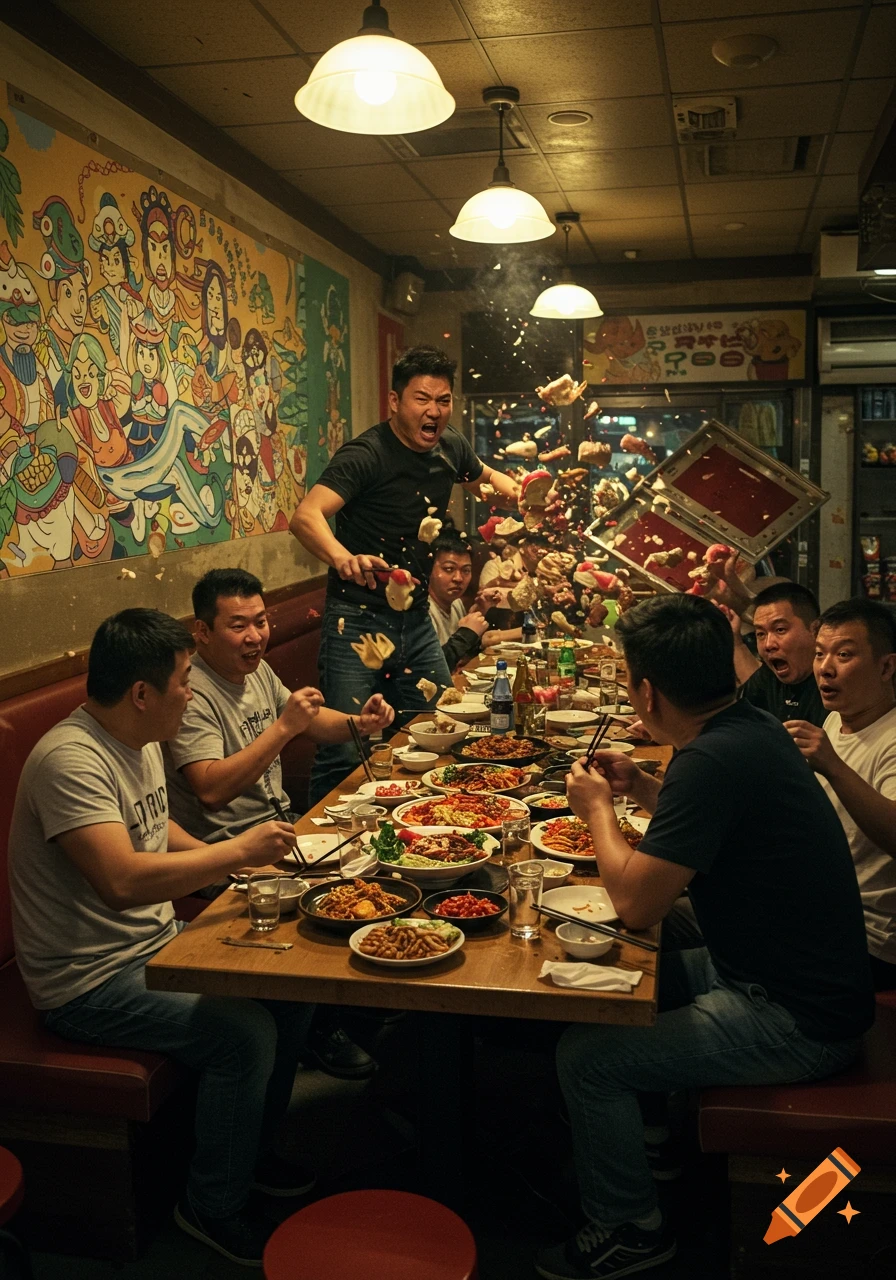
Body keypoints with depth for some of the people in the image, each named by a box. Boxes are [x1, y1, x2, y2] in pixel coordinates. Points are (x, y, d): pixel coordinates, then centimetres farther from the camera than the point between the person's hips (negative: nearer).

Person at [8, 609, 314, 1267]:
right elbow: (124, 880, -38)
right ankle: (215, 1208, 5)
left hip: (155, 942, 9)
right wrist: (237, 850, -27)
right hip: (91, 982, -9)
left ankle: (255, 1149, 22)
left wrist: (228, 860, 4)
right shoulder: (70, 761, -27)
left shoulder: (140, 741, 4)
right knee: (246, 1034, -20)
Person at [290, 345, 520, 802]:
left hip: (416, 618, 7)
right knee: (344, 753, -7)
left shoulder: (450, 448, 6)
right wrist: (343, 557, -51)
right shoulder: (367, 454, -16)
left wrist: (503, 484, 6)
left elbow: (482, 476, 30)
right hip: (358, 618, -7)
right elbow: (305, 516, -31)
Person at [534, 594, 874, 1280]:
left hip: (796, 1023, -10)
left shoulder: (713, 760, -29)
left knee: (586, 1057, -9)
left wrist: (599, 811, -8)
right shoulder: (752, 726, 1)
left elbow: (636, 904, -24)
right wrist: (640, 787, 7)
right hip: (802, 978, 10)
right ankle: (648, 1138, 37)